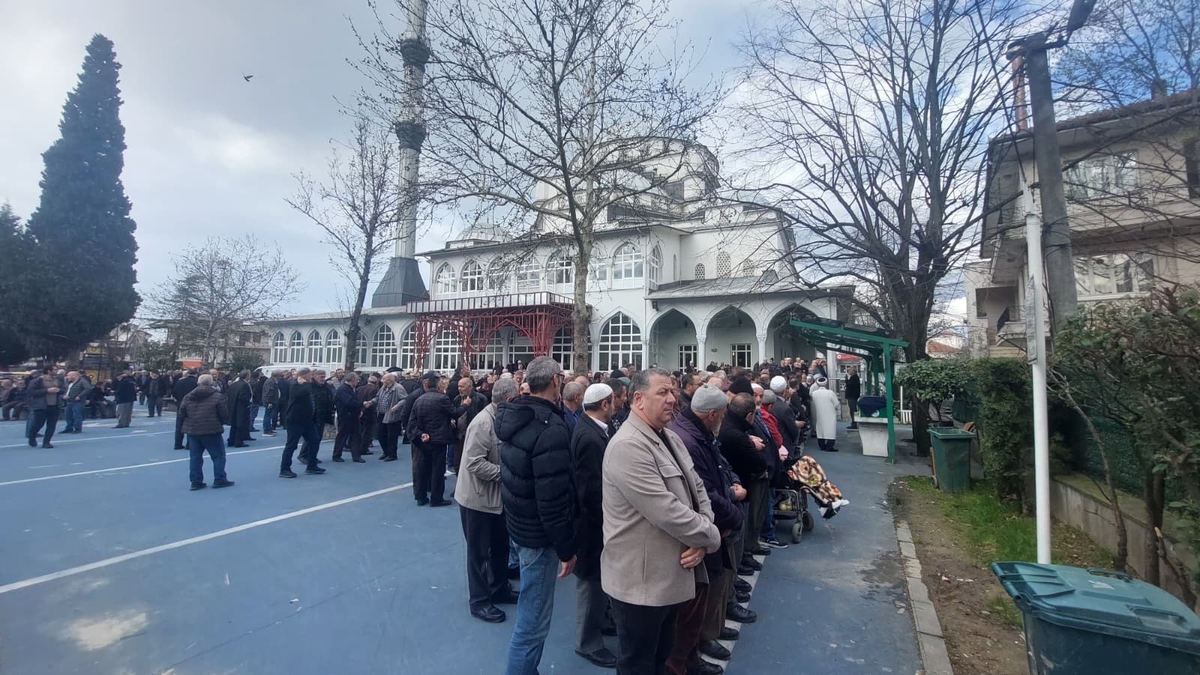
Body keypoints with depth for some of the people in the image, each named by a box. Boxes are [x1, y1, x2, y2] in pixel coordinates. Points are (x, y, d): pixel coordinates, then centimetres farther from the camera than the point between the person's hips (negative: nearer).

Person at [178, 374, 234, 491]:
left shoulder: (188, 397, 6)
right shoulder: (218, 397, -8)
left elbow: (181, 414, 10)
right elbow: (224, 415, -7)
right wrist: (224, 422, 13)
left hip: (192, 430, 5)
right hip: (211, 430, -5)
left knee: (195, 457, 13)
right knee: (219, 456, 5)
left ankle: (196, 481, 14)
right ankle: (220, 480, 5)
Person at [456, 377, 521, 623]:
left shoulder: (499, 419, 4)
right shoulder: (483, 422, -25)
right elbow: (474, 463, -29)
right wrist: (505, 473, -24)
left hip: (495, 496, 9)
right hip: (477, 497, -9)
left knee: (500, 545, 20)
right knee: (479, 551, 7)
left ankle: (499, 588, 38)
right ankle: (479, 601, 23)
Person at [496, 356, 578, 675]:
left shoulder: (513, 415, 0)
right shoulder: (551, 428, -27)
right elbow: (553, 500, -27)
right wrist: (566, 548, -17)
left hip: (519, 524, 9)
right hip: (539, 535, -9)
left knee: (532, 615, 25)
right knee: (534, 621, 7)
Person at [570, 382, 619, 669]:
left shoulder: (589, 429, 4)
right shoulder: (590, 437, -28)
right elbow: (591, 489, -28)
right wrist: (605, 519, -17)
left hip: (593, 516, 10)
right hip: (592, 519, -10)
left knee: (595, 577, 25)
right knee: (592, 578, 8)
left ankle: (596, 619, 45)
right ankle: (587, 641, 27)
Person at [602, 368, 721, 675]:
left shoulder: (670, 437, 6)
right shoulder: (627, 446, -26)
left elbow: (697, 489, 7)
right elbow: (667, 512, -29)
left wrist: (701, 539, -10)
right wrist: (711, 537, -14)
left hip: (671, 575, 9)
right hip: (640, 581, -9)